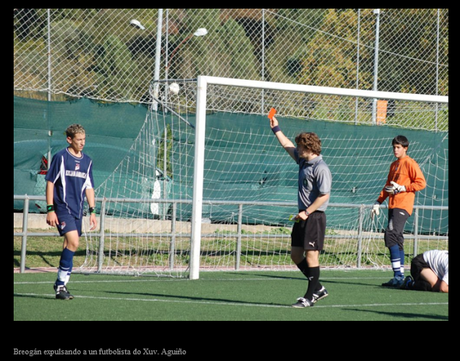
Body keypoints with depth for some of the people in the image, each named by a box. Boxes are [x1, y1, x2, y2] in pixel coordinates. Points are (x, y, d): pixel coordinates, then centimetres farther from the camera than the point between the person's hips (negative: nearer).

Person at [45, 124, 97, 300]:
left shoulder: (87, 161, 13)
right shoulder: (60, 157, -5)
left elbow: (89, 187, 19)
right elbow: (50, 183, -4)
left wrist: (92, 211, 13)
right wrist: (50, 209, -9)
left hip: (77, 210, 6)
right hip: (62, 207, -6)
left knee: (69, 246, 5)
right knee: (73, 242, -19)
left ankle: (61, 284, 14)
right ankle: (61, 283, -12)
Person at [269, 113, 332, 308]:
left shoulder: (321, 168, -16)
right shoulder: (303, 160, 11)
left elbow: (324, 195, -20)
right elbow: (287, 146, 28)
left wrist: (307, 213, -20)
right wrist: (276, 129, 30)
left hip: (314, 217, -10)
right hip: (302, 216, 10)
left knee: (311, 255, -6)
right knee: (296, 255, 10)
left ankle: (310, 296, 0)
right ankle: (318, 288, 20)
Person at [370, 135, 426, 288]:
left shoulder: (410, 163, -4)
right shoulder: (394, 165, 21)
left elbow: (421, 183, -11)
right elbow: (387, 187, 28)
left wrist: (402, 188, -15)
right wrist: (378, 203, 21)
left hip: (402, 206, -9)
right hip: (393, 206, 9)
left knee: (391, 235, -20)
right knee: (397, 241, 7)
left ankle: (398, 275, -23)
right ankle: (399, 277, 9)